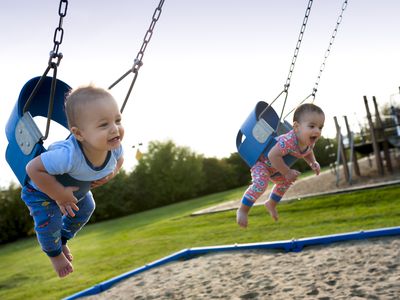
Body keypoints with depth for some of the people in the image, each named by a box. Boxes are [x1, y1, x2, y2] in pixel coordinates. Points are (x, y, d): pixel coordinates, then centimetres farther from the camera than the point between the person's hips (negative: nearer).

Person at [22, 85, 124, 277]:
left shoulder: (114, 146, -28)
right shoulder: (69, 155, -51)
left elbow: (119, 159, -3)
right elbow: (33, 168, -41)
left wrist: (111, 173, -22)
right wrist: (59, 195, -36)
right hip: (42, 189, -6)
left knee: (85, 209, 18)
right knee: (49, 223, -15)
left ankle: (63, 239, 50)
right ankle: (54, 252, 23)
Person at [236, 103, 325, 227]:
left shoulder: (310, 142, -16)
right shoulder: (288, 141, -45)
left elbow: (308, 152, 8)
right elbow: (273, 155, -44)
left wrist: (313, 163, -12)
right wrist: (287, 172, -35)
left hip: (275, 166, 9)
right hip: (261, 160, -9)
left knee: (286, 182, 24)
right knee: (260, 184, -29)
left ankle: (271, 204, 48)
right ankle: (243, 210, -8)